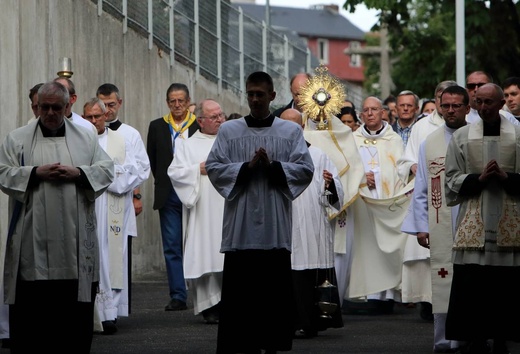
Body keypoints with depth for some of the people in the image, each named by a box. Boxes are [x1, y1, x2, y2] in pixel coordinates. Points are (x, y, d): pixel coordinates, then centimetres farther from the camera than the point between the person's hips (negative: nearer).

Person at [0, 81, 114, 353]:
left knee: (75, 306, 2)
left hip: (75, 239, 1)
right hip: (32, 238, -1)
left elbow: (107, 169, 6)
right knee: (33, 305, -2)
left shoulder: (86, 138, 13)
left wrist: (78, 173, -10)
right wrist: (36, 173, -13)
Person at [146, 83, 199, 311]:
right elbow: (152, 160, 14)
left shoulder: (200, 127, 0)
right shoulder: (157, 127, 9)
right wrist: (163, 183, 6)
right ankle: (178, 296, 2)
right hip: (169, 196, 2)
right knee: (172, 247, 0)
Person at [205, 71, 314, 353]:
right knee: (239, 293, 0)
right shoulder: (228, 130, 7)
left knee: (275, 293, 3)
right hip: (240, 229, 0)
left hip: (276, 228, 0)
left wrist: (273, 165, -13)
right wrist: (246, 167, -12)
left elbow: (306, 170, -1)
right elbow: (213, 168, 0)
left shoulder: (291, 131, 6)